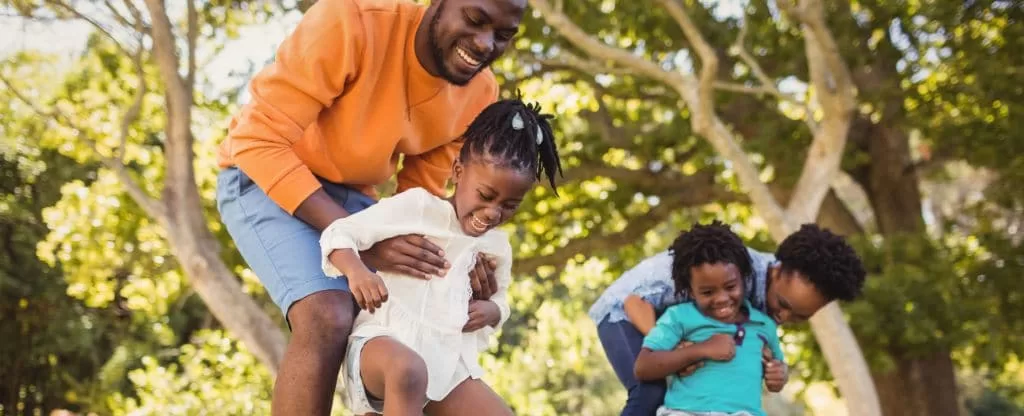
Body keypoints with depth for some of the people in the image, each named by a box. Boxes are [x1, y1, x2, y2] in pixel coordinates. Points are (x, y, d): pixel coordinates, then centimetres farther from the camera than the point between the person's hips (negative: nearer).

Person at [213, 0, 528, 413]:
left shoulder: (477, 94, -10)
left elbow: (421, 193, 2)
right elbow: (259, 141, -29)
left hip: (351, 196, 7)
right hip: (263, 180, -7)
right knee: (329, 317, -28)